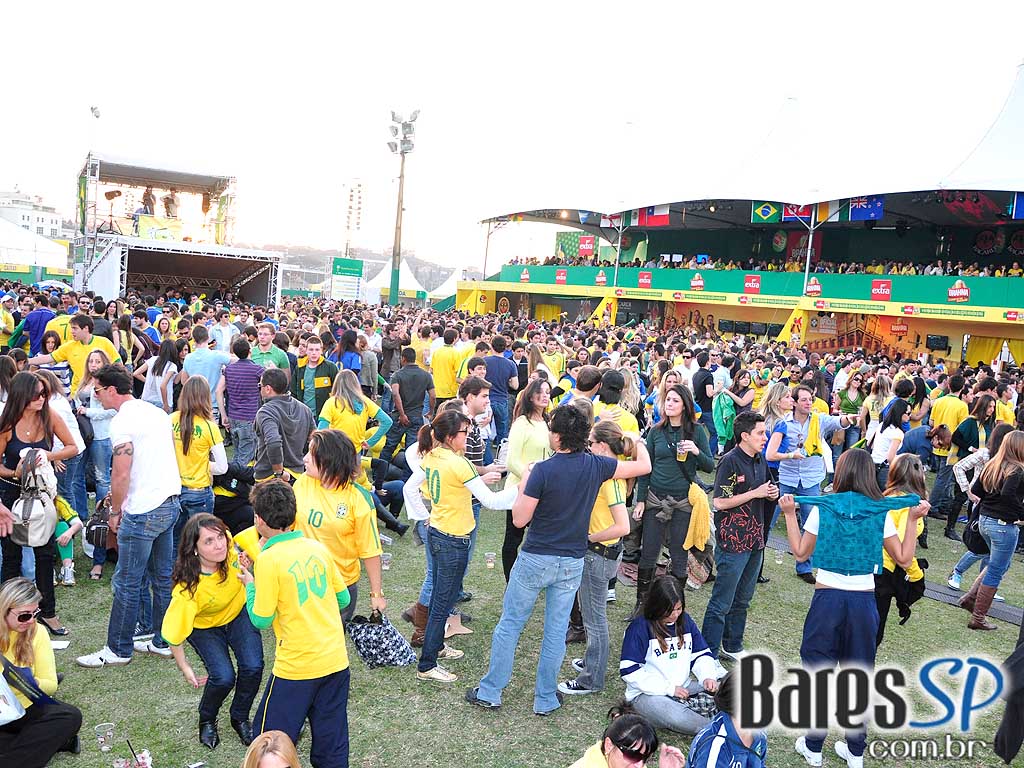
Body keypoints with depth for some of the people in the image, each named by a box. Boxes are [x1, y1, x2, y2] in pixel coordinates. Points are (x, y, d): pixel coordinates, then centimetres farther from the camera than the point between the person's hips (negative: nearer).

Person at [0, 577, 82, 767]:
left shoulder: (37, 633, -3)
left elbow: (51, 685, -2)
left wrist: (32, 682, -26)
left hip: (25, 710, 3)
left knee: (71, 716, -24)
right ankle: (58, 741, -14)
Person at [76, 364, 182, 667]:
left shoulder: (122, 421, -15)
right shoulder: (157, 412, 11)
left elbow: (121, 474, -19)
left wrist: (115, 511, -4)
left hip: (143, 512, -9)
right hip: (170, 503, 9)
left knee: (127, 584, 3)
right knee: (163, 578, 15)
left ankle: (118, 650, 14)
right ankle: (163, 642, 25)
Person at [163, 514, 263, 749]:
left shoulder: (232, 544, -32)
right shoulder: (187, 590, -38)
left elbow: (257, 532, -11)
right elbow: (173, 633, -24)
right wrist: (184, 668, -13)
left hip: (239, 612, 3)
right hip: (204, 626, -3)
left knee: (253, 667, -15)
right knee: (223, 677, -20)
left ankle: (240, 718, 16)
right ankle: (206, 721, 16)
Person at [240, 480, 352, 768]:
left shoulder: (269, 559, -14)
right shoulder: (317, 547, 2)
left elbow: (261, 620, -9)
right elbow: (343, 600, 10)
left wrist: (250, 585, 6)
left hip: (296, 667, -6)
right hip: (336, 661, 6)